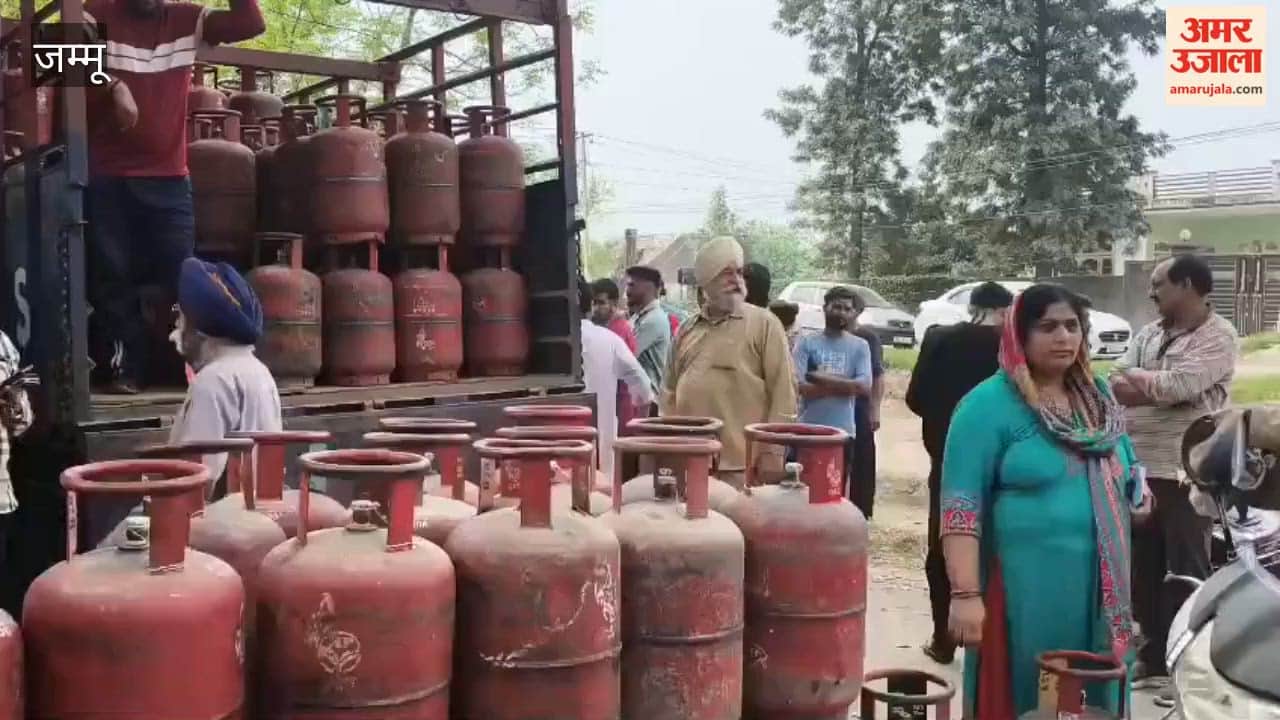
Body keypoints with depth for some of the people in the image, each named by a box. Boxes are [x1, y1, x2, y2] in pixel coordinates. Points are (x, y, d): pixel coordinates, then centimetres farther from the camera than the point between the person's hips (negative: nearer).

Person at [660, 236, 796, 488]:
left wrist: (773, 451, -10)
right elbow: (671, 389, 19)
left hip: (742, 462, -4)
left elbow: (783, 390, -5)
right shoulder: (687, 328, 14)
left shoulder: (764, 323, -1)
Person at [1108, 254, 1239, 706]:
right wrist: (1161, 390, -16)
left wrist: (1135, 377, -6)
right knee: (1143, 568, 13)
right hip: (1139, 469, 7)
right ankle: (1154, 655, 26)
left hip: (1186, 474, -7)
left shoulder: (1218, 337, -9)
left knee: (1186, 572, 2)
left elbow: (1175, 385, -22)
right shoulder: (1148, 334, 12)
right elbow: (1116, 387, 1)